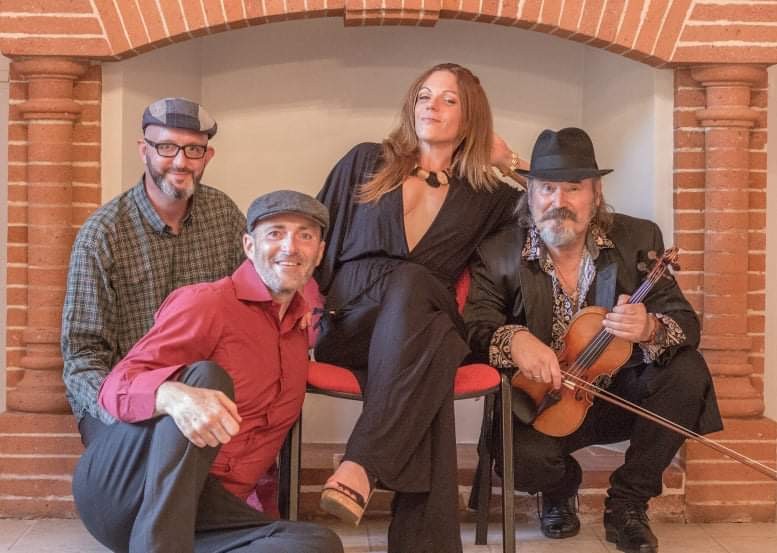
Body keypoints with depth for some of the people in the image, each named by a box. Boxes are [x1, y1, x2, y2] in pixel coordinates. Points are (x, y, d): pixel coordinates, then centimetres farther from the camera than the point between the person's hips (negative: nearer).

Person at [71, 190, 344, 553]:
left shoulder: (300, 325, 16)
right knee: (206, 376, -31)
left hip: (202, 509, 5)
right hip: (116, 485, -5)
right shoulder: (206, 302, -5)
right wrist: (173, 396, -37)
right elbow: (117, 386, -15)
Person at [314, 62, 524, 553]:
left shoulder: (485, 195, 17)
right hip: (349, 323, -1)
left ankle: (361, 468, -47)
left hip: (424, 327, 1)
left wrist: (515, 164, 14)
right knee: (408, 279, -37)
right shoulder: (366, 163, 16)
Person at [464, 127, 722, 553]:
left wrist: (650, 329, -36)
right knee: (523, 458, -32)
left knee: (688, 372, -24)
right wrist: (514, 339, -40)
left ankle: (627, 503, -3)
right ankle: (560, 489, 12)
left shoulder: (639, 240, -6)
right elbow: (473, 327, -15)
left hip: (621, 394, 2)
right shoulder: (497, 254, -9)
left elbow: (686, 324, -11)